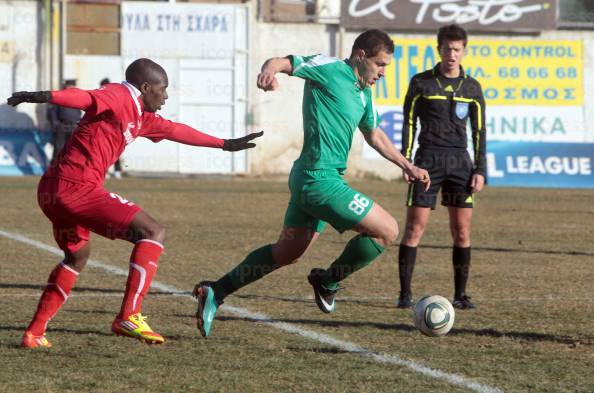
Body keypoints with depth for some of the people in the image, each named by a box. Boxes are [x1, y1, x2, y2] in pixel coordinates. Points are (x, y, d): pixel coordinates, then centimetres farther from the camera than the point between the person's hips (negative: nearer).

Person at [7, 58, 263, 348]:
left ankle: (34, 332, 34)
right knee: (153, 232, -9)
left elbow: (175, 131, 37)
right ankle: (129, 317, -15)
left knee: (77, 258, 32)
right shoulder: (120, 97, -7)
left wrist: (225, 144, 47)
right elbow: (84, 98, -26)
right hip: (77, 186, -11)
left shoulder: (141, 117, 23)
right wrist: (43, 96, -45)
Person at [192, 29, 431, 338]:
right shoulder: (330, 69, -9)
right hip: (320, 180, -10)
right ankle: (328, 281, 10)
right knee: (388, 231, -6)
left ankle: (215, 292, 17)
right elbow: (282, 62, -15)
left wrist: (407, 166, 29)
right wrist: (270, 70, -38)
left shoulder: (363, 93, 18)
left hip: (308, 180, 10)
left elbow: (374, 135, 31)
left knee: (287, 253, 16)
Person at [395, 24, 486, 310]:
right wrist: (406, 162, -4)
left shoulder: (472, 88, 8)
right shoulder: (421, 83, 3)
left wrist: (479, 170, 4)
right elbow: (409, 123, 4)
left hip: (459, 161, 2)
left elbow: (479, 131, 11)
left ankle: (460, 294, 7)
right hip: (428, 160, -2)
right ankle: (405, 293, -1)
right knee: (415, 227, -6)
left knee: (462, 230, -1)